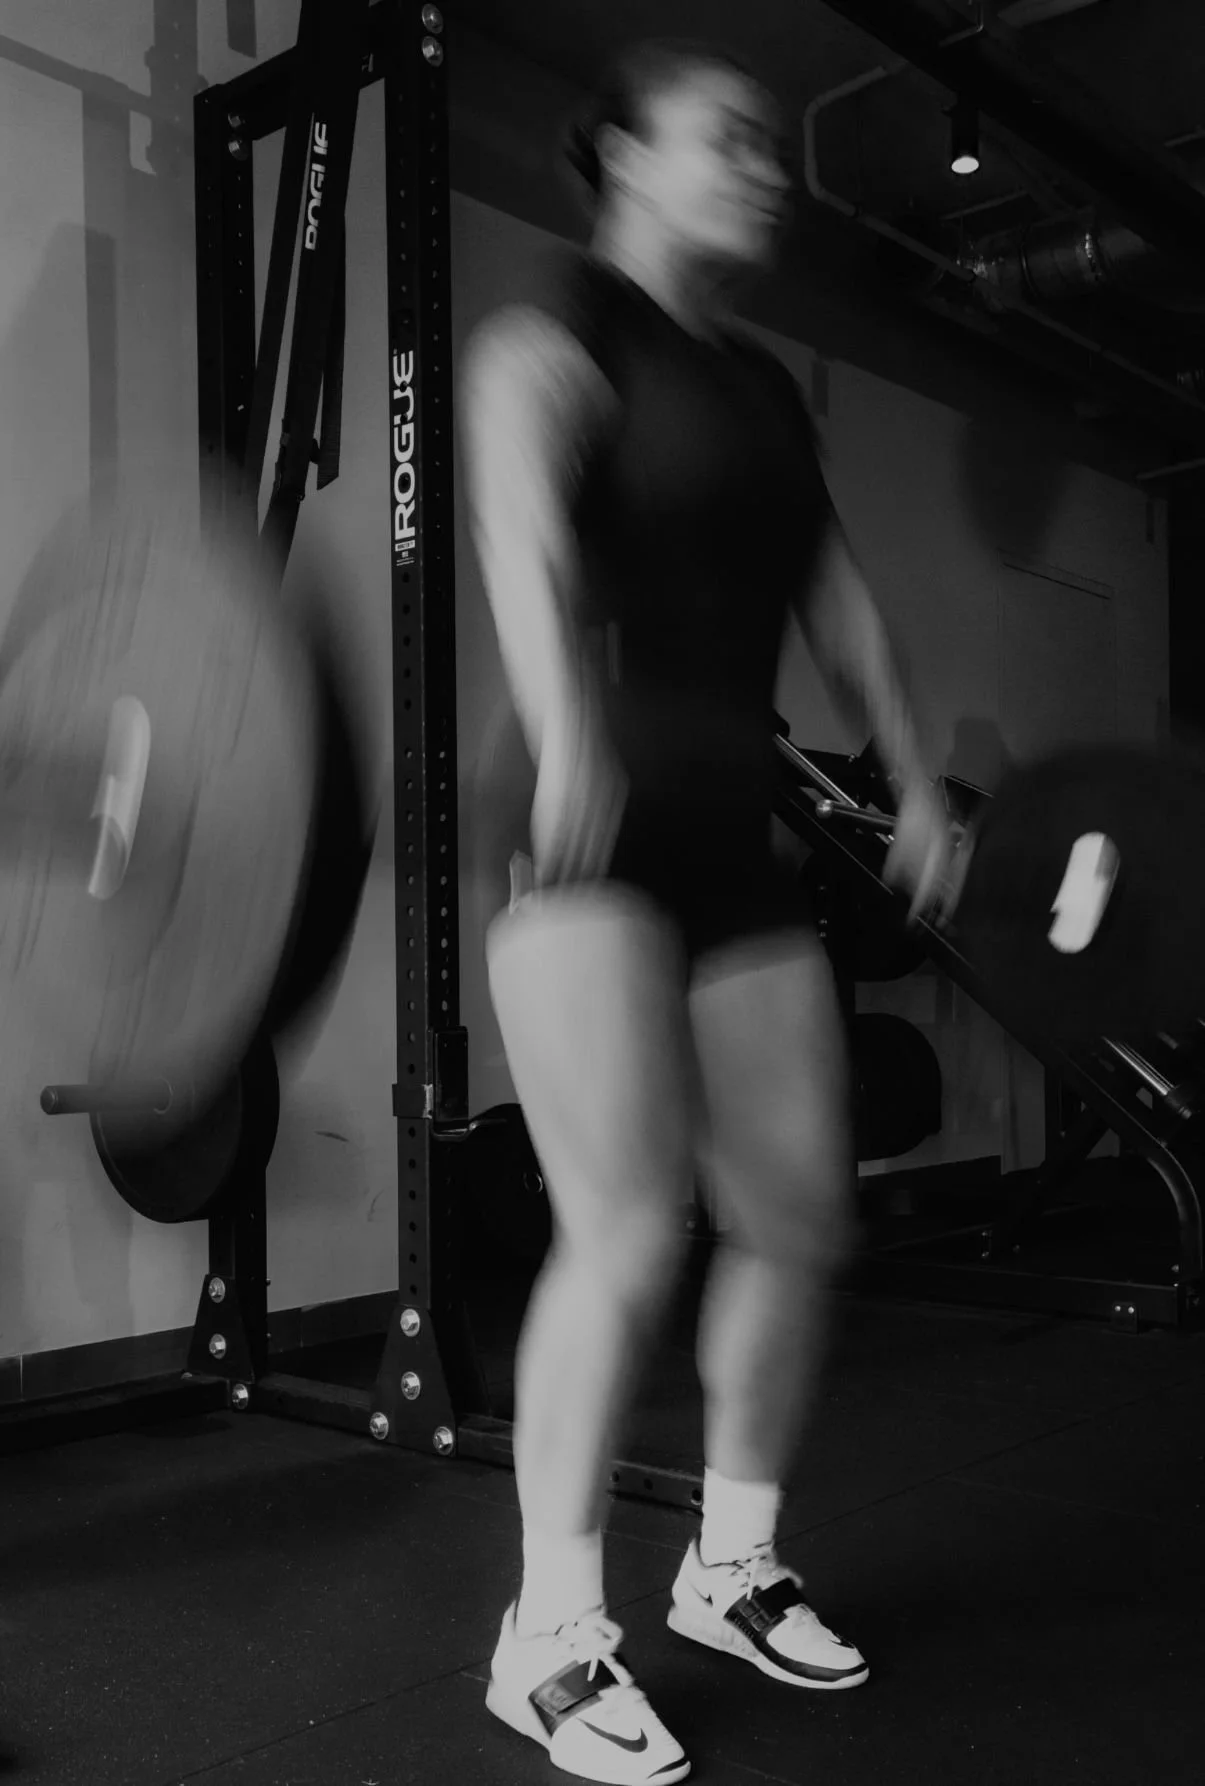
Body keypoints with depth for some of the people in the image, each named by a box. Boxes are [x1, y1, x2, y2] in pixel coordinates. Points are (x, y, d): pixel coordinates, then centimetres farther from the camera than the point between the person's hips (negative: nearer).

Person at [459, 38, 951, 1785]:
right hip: (598, 834, -8)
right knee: (630, 1234, -13)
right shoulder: (555, 343, -3)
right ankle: (553, 1637, 4)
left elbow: (835, 588, 22)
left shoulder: (765, 384, 21)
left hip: (737, 837, 8)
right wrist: (571, 744, -41)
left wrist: (915, 779, 15)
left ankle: (732, 1566, 27)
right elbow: (525, 538, -23)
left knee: (802, 1216, 8)